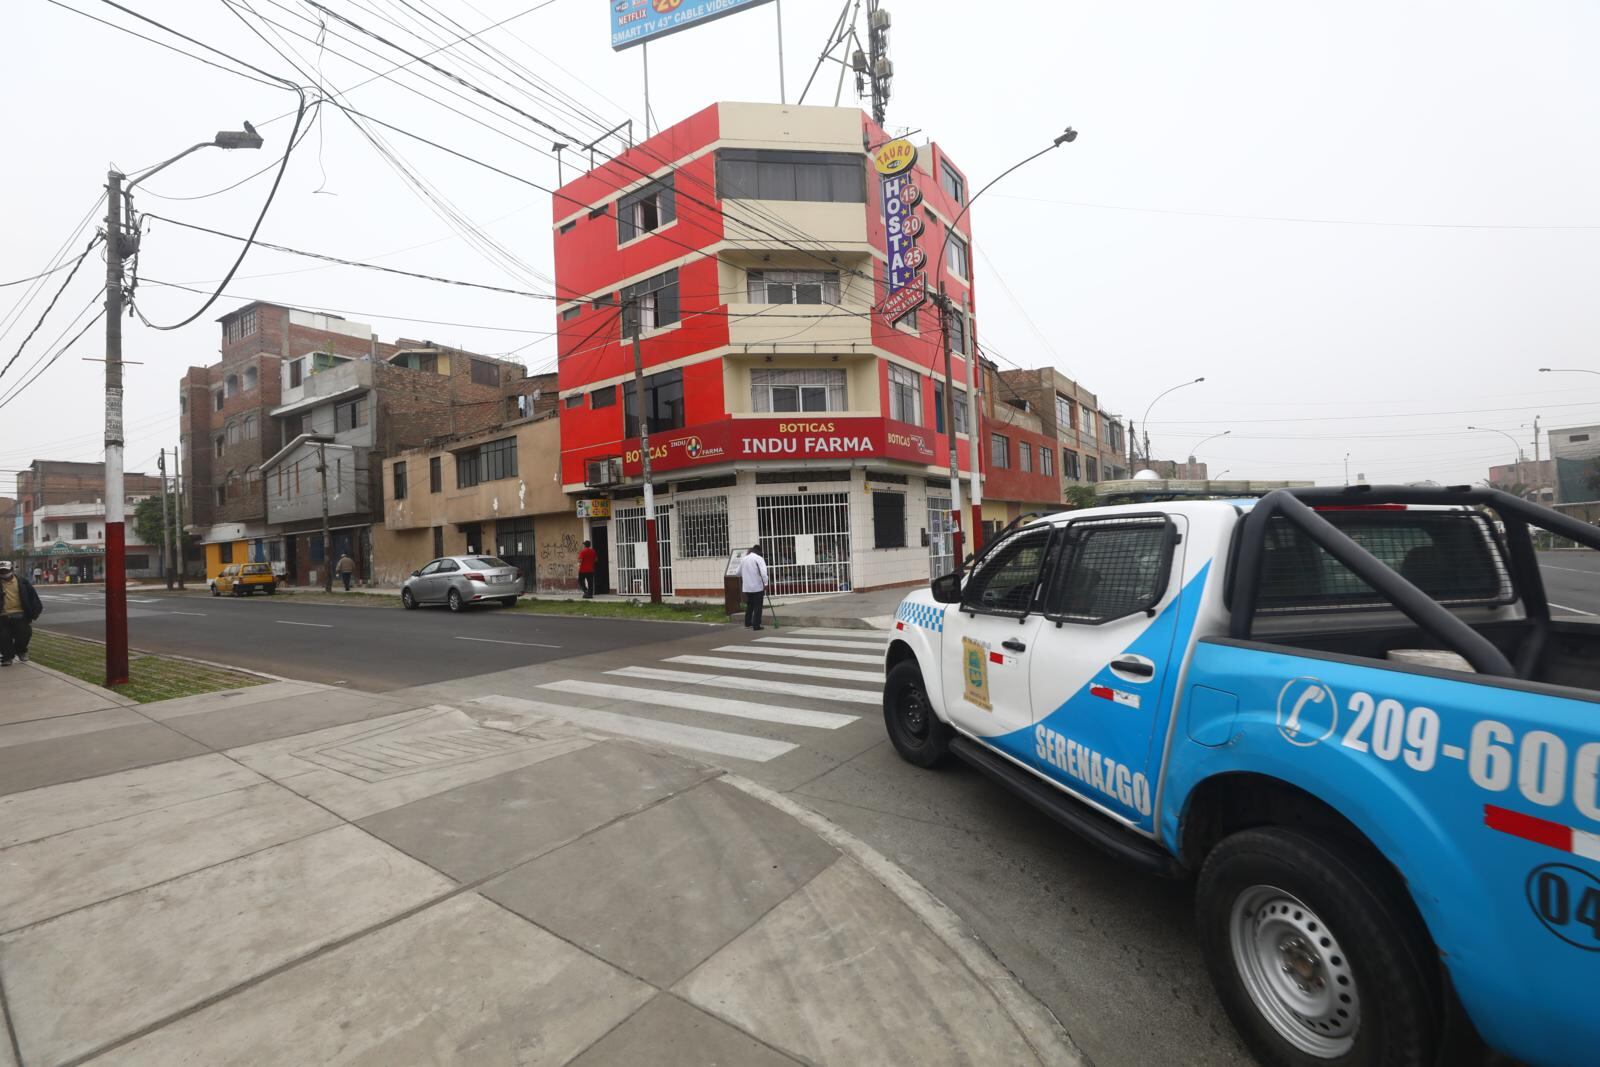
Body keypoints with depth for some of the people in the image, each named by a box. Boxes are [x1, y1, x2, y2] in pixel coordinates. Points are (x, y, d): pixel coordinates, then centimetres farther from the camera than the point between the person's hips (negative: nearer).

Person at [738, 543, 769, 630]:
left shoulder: (743, 559, 10)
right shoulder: (759, 558, -9)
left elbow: (739, 573, 19)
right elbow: (763, 572, -20)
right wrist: (765, 584, -14)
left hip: (747, 587, 6)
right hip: (758, 587, -6)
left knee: (749, 606, 19)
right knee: (757, 607, 2)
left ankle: (747, 624, 24)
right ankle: (756, 625, 1)